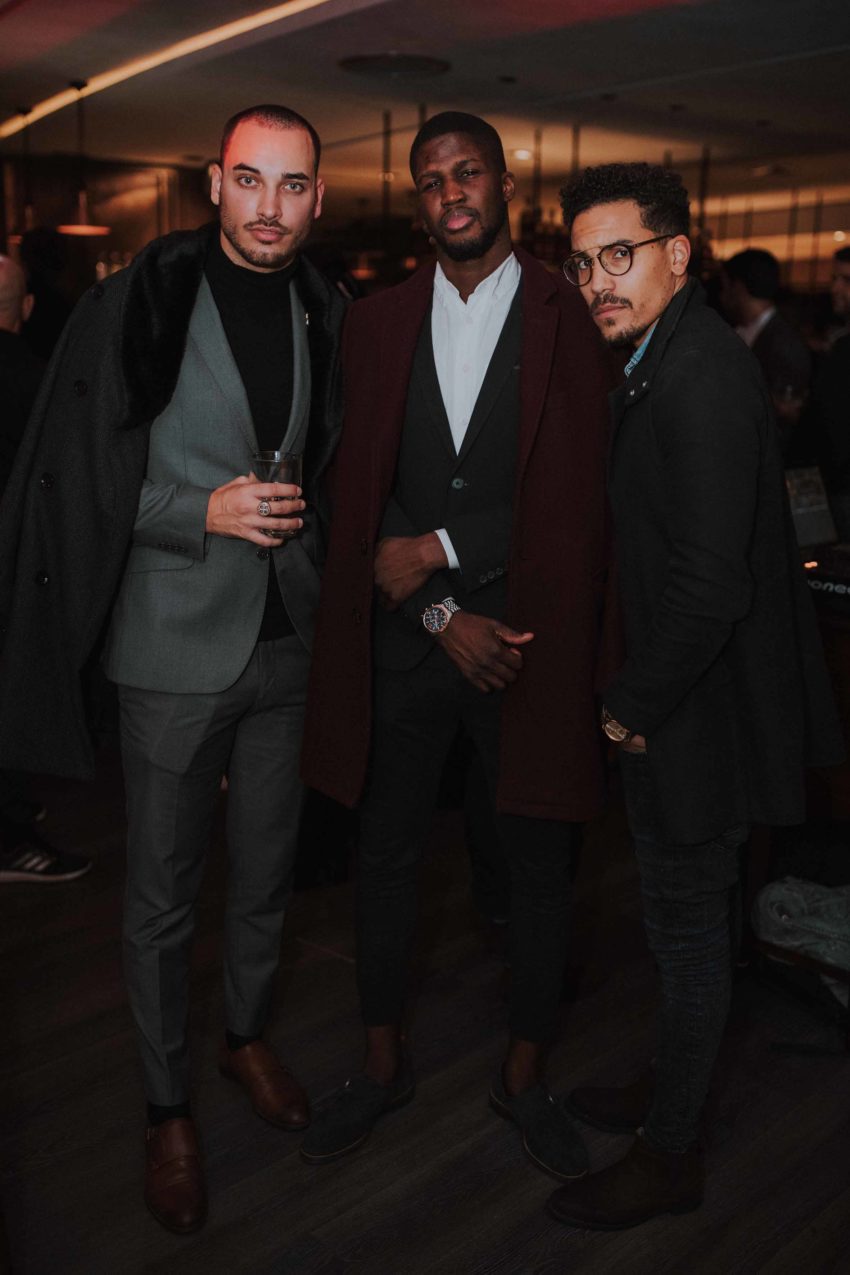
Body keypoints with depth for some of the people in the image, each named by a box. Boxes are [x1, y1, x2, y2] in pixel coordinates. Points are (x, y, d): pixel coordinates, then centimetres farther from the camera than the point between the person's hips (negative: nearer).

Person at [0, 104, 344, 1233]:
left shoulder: (321, 313, 6)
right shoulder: (141, 302, -10)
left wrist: (306, 535, 11)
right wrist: (206, 511, -20)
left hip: (291, 640, 5)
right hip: (177, 645, -4)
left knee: (266, 871, 18)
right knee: (164, 893, 8)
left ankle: (249, 1033, 43)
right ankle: (169, 1104, 29)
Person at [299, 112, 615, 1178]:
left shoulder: (570, 320, -1)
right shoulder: (376, 323, 6)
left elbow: (577, 498, -8)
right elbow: (362, 492, 1)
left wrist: (438, 551, -13)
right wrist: (444, 615, -10)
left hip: (528, 641, -2)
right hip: (402, 641, 2)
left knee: (539, 866, 10)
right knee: (385, 857, 12)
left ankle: (523, 1077, 32)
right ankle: (384, 1064, 34)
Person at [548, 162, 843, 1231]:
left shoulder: (700, 377, -23)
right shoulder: (664, 361, 9)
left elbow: (709, 584, -28)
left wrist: (633, 705, -15)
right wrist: (635, 696, 11)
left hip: (698, 710, -9)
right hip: (675, 699, 9)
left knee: (685, 927, 7)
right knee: (682, 916, 23)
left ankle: (669, 1156, 28)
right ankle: (670, 1087, 44)